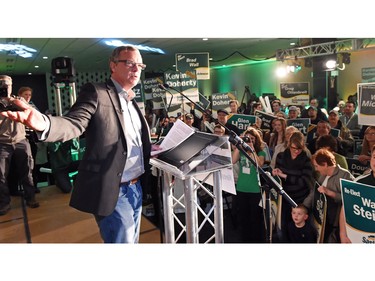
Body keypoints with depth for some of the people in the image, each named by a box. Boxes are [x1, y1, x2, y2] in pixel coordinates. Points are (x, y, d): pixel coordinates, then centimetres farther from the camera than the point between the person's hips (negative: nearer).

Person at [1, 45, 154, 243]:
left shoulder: (131, 101, 14)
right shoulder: (96, 92, -9)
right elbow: (74, 123, -24)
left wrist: (149, 149, 7)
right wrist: (45, 124, -43)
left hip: (136, 188, 8)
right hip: (113, 191, -8)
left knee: (131, 242, 21)